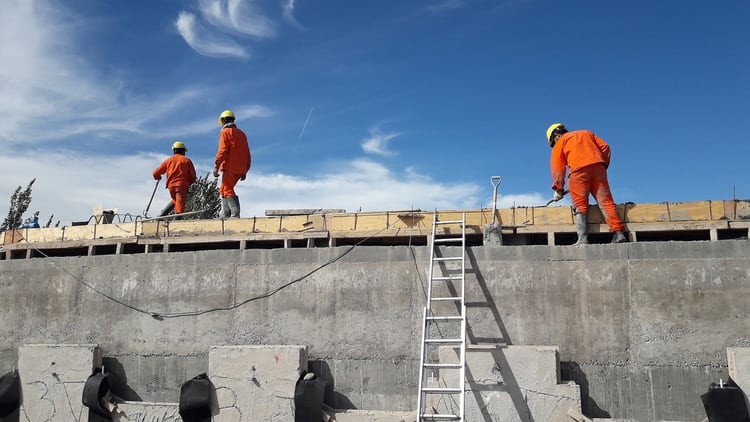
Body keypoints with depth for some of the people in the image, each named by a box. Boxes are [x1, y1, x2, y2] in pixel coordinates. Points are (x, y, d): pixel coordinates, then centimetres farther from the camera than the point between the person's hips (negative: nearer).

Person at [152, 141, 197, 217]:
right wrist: (189, 183, 22)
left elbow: (156, 173, 13)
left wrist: (158, 178, 36)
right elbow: (193, 176, 2)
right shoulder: (187, 160, 6)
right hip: (182, 185, -4)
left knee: (175, 200, 26)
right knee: (180, 203, -10)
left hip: (171, 186, 4)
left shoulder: (168, 160, 13)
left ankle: (162, 214, 18)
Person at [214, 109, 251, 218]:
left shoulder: (225, 132, -2)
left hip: (230, 168, -8)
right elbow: (247, 153, 18)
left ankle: (235, 214, -19)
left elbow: (222, 151, -13)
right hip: (240, 169, 8)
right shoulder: (241, 133, 20)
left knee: (227, 190, -7)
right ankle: (225, 215, 11)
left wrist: (216, 166, -13)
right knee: (223, 189, 15)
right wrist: (245, 171, 20)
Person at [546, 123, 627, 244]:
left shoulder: (560, 143, 19)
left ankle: (583, 238, -11)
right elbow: (605, 147, 17)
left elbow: (557, 168, 12)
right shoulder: (587, 133, 31)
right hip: (598, 166, 4)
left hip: (579, 170, -3)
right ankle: (618, 233, -9)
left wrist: (558, 189, 18)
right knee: (606, 201, 2)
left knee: (580, 205, -1)